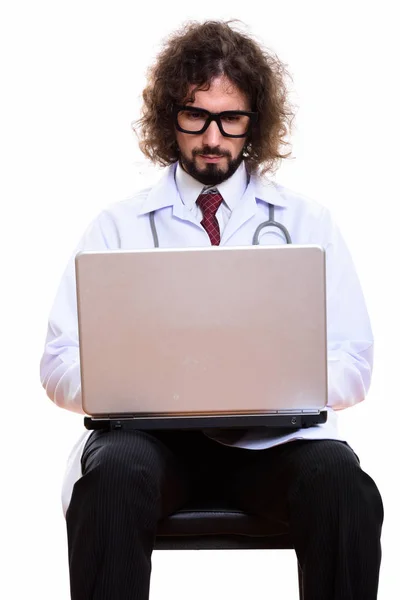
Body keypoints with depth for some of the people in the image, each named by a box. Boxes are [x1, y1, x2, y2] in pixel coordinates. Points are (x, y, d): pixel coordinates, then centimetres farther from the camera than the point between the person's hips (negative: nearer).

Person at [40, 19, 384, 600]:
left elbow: (354, 362, 9)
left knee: (342, 483, -32)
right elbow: (59, 366, 6)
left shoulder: (308, 220, 15)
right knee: (116, 475, -35)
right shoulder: (120, 224, 12)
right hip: (150, 429, 0)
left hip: (272, 436, 1)